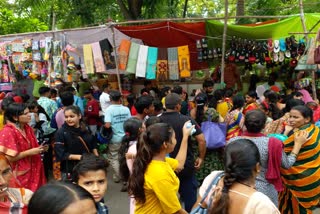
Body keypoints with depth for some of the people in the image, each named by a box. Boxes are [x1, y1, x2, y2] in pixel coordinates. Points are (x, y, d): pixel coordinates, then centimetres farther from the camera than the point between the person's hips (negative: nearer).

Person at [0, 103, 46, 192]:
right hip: (19, 175, -7)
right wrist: (29, 152, -20)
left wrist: (39, 149, 0)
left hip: (32, 171, 7)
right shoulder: (8, 132, -18)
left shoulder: (27, 128, 5)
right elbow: (8, 158, -20)